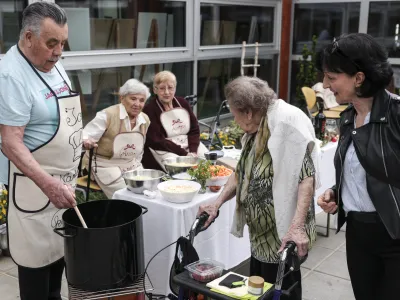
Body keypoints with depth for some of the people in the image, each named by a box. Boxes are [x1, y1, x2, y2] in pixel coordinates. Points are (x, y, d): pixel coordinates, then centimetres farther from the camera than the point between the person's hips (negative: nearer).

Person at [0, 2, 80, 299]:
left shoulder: (52, 64, 6)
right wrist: (48, 185, -33)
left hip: (62, 176, 9)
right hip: (34, 181, -9)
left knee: (60, 246, 18)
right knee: (37, 254, 2)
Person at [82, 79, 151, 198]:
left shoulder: (145, 120, 2)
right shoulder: (108, 115, -19)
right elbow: (85, 136, -19)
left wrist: (137, 168, 14)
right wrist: (86, 141, -42)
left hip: (131, 166, 6)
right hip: (106, 166, -6)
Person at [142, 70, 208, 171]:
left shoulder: (182, 103, 10)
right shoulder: (149, 109, -8)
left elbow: (194, 130, 8)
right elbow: (157, 141, -12)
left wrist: (193, 152, -11)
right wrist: (185, 154, -17)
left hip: (189, 144, 6)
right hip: (164, 150, -6)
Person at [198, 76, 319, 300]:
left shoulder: (288, 120, -19)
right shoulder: (255, 131, 9)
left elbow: (306, 176, -26)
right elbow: (243, 173, 17)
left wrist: (297, 227, -32)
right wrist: (217, 204, 8)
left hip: (282, 234, -8)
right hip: (262, 233, 9)